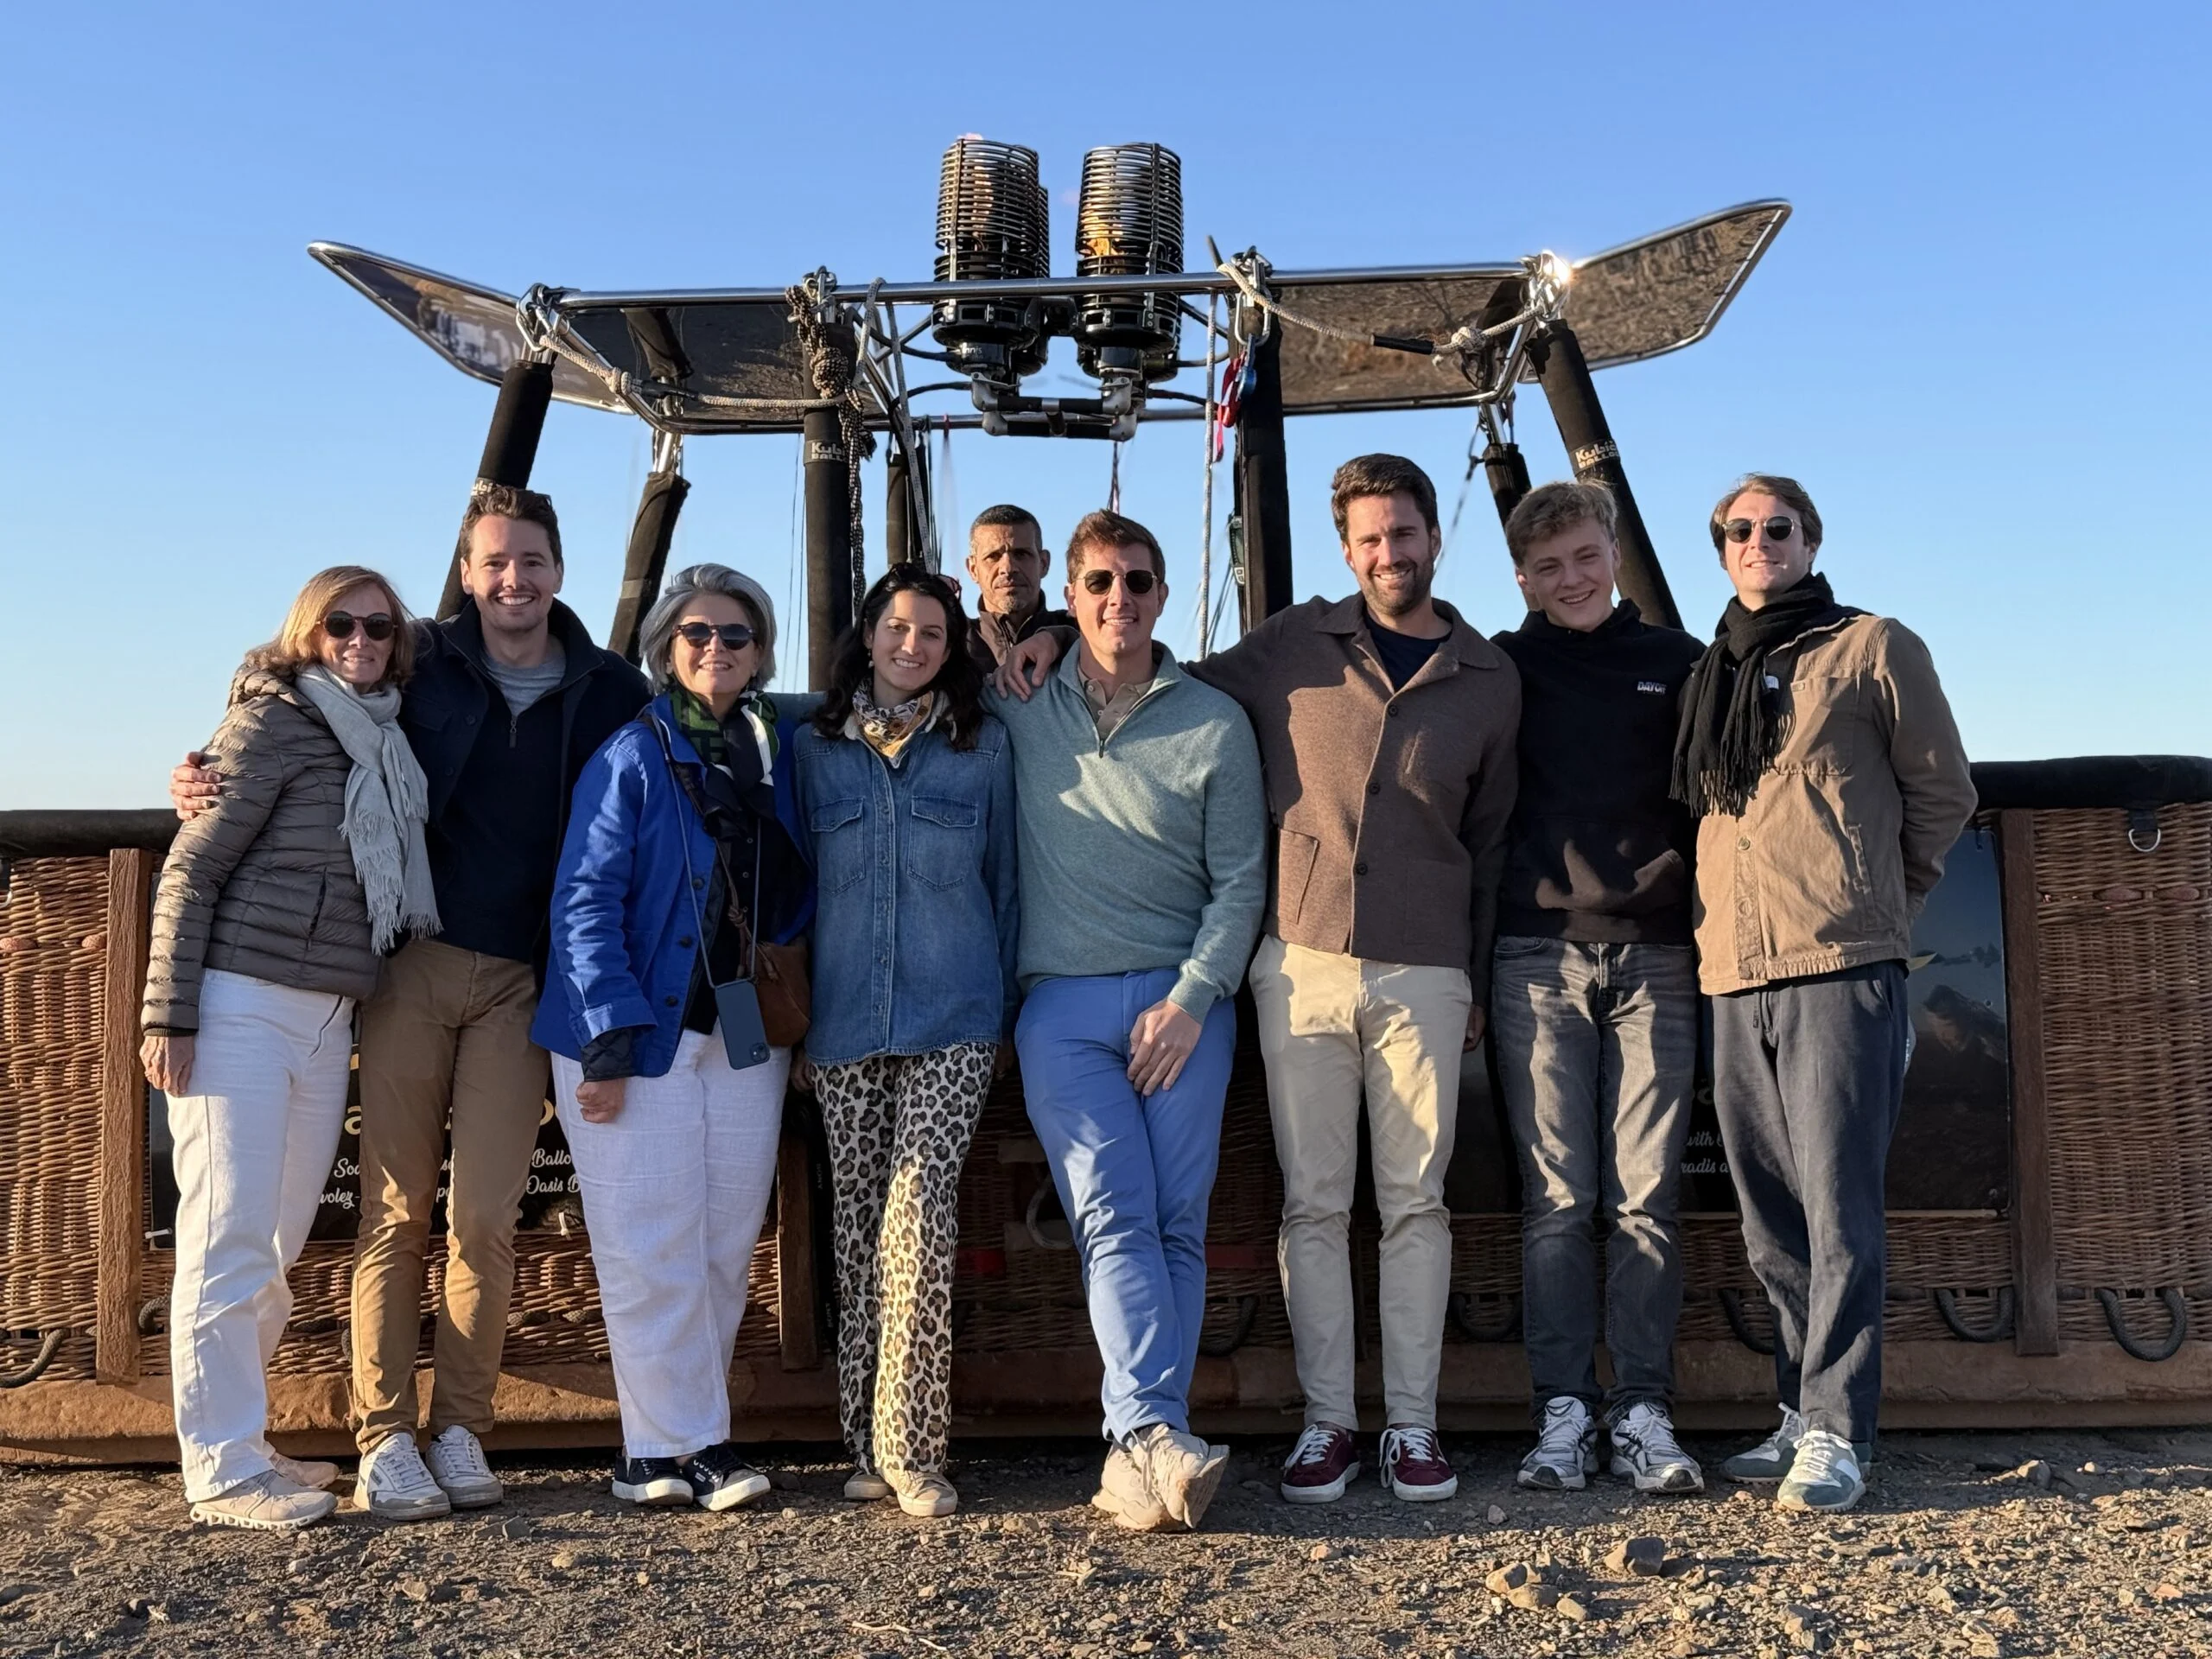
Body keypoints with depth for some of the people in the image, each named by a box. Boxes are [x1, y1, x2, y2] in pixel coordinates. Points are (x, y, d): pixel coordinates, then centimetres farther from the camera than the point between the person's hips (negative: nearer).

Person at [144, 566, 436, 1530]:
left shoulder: (385, 743, 14)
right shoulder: (274, 724, -5)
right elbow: (191, 870, -8)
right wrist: (167, 1014, -12)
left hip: (327, 1019, 7)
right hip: (239, 1006, -6)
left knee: (279, 1244, 11)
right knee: (230, 1241, -2)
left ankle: (237, 1439, 24)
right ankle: (222, 1472, 6)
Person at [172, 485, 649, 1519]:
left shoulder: (612, 693, 6)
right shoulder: (419, 667, 5)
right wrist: (210, 782, -7)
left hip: (523, 981, 0)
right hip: (414, 966, 0)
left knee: (486, 1214, 1)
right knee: (397, 1209, 2)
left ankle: (459, 1431, 12)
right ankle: (384, 1439, 9)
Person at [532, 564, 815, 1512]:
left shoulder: (780, 749, 10)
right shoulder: (632, 756, -4)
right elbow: (586, 901, -9)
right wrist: (610, 1038, -16)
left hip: (744, 1036, 5)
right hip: (639, 1032, -5)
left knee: (725, 1253, 7)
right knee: (653, 1254, -3)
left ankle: (665, 1446, 20)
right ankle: (682, 1449, 9)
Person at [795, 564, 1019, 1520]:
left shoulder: (984, 746, 7)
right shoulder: (812, 747, 9)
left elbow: (1005, 879, 11)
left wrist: (1007, 1011, 8)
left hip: (953, 1019, -2)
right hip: (843, 1021, 2)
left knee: (919, 1209, -13)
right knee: (857, 1222, 6)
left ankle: (908, 1446, -4)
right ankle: (867, 1443, 16)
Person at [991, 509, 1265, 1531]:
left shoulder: (1215, 725, 4)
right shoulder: (1019, 703, 7)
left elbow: (1240, 881, 2)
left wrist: (1190, 999, -8)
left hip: (1184, 999, 0)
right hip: (1063, 1004, 0)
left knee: (1178, 1223, -2)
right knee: (1113, 1217, -11)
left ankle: (1141, 1448, 4)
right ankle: (1156, 1437, -18)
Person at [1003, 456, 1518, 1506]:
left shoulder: (1488, 680, 8)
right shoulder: (1293, 647, 5)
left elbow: (1489, 838, 14)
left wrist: (1478, 977, 12)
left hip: (1425, 976, 0)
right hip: (1302, 966, 0)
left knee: (1415, 1202, 5)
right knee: (1312, 1203, 4)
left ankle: (1413, 1424, 16)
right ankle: (1327, 1420, 15)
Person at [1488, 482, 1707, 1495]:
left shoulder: (1677, 664, 13)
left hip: (1656, 960, 1)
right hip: (1538, 961, -1)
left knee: (1648, 1197, 0)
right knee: (1557, 1201, 0)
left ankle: (1644, 1415, 7)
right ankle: (1564, 1414, 5)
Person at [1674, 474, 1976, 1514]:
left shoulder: (1872, 649, 5)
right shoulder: (1709, 678, 19)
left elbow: (1943, 796, 8)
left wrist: (1878, 895, 13)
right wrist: (1729, 915, 13)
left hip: (1841, 969, -5)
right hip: (1735, 974, 5)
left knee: (1836, 1210, -7)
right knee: (1772, 1220, 9)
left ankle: (1835, 1431, 1)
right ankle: (1802, 1414, 18)